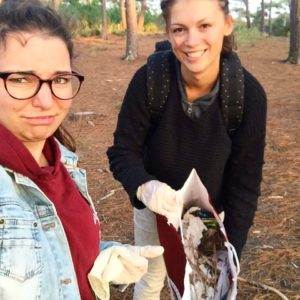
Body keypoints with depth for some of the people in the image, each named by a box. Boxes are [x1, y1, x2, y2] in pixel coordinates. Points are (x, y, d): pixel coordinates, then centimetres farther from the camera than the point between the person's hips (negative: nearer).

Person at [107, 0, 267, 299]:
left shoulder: (249, 93, -26)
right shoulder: (148, 80, -28)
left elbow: (245, 181, -17)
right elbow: (122, 152, -19)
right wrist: (144, 187, -41)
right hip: (155, 206, 0)